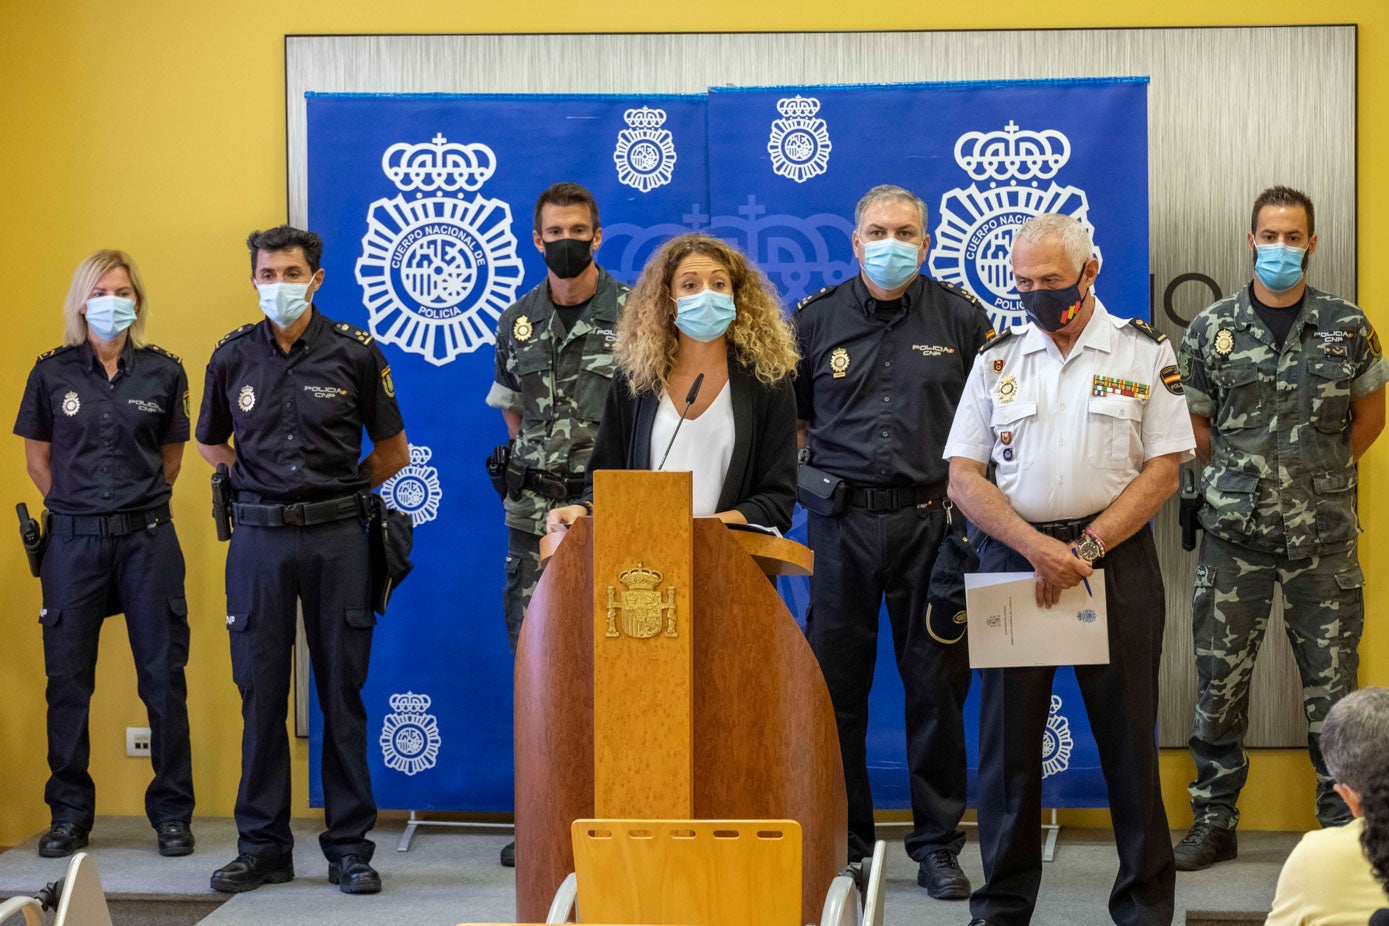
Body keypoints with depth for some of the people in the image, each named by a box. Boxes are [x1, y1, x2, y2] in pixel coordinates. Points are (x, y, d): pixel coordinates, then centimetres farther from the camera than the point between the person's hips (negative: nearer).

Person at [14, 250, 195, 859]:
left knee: (164, 677, 1)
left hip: (148, 539, 0)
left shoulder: (163, 372, 3)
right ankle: (69, 814, 15)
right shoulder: (53, 373, 2)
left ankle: (172, 813, 10)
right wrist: (78, 507, 7)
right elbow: (38, 458, 10)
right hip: (74, 540, 0)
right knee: (68, 680, 4)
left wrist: (139, 505, 9)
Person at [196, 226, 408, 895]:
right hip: (259, 539, 2)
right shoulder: (232, 357, 6)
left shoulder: (355, 352, 1)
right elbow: (210, 443, 22)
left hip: (336, 538, -1)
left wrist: (337, 490, 7)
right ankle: (263, 846, 12)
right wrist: (261, 487, 12)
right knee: (260, 692, 3)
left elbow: (392, 449, 10)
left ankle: (350, 847, 9)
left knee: (342, 692, 1)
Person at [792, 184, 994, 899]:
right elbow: (784, 413, 17)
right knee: (836, 685, 4)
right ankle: (842, 839, 16)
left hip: (931, 521, -1)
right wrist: (807, 471, 2)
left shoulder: (961, 318, 5)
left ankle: (938, 844, 12)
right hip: (841, 524, 1)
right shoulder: (816, 319, 7)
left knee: (938, 686, 2)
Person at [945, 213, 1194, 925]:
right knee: (1006, 733, 4)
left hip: (1115, 556, -2)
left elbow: (1164, 469, -2)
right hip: (1014, 557, 2)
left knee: (1128, 733, 1)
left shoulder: (1144, 352, 3)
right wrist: (1037, 547, -12)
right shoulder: (997, 359, 8)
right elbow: (963, 476, 3)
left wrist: (1087, 547, -12)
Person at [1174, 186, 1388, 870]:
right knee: (1219, 682, 4)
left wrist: (1324, 475, 8)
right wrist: (1239, 478, 4)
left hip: (1323, 536, 0)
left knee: (1331, 685, 3)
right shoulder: (1212, 328, 2)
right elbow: (1193, 425, 10)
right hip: (1234, 535, 0)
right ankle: (1214, 821, 16)